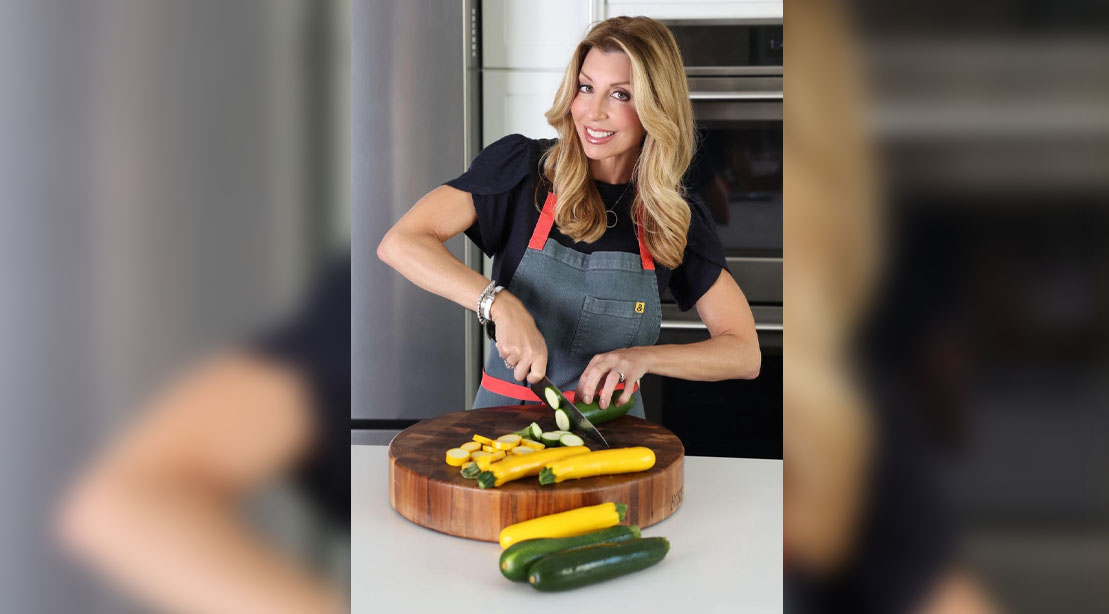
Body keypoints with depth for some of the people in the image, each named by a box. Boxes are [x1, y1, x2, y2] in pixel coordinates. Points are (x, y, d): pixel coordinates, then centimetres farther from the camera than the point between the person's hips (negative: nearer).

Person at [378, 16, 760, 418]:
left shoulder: (680, 218, 0)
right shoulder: (522, 165, -5)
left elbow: (745, 354, 1)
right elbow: (400, 243, -13)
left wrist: (642, 357, -14)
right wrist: (500, 303, -26)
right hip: (503, 414, -1)